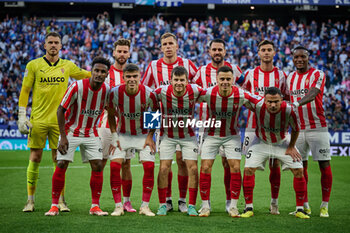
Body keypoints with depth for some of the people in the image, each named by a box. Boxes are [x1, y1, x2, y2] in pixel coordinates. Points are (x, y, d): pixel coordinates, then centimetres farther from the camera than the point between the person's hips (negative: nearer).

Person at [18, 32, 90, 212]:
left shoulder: (68, 66, 8)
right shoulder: (33, 65, 2)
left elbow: (88, 75, 25)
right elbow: (25, 91, 4)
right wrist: (22, 117, -2)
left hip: (59, 120, 1)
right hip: (38, 120, -1)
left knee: (59, 160, 1)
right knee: (35, 158, 0)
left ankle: (60, 200, 8)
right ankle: (30, 200, 8)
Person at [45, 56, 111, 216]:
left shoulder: (106, 90, -8)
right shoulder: (77, 87, -21)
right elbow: (60, 110, -15)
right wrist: (63, 137, -18)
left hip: (91, 134, 3)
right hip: (71, 132, -3)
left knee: (97, 166, -6)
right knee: (61, 165, -10)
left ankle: (95, 206, 3)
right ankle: (54, 205, 0)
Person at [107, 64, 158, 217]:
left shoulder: (148, 93, -20)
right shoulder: (115, 93, -18)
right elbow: (111, 114, 0)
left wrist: (150, 136, -7)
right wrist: (114, 137, -5)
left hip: (143, 134, 0)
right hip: (123, 134, 1)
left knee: (149, 166, -13)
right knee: (115, 165, -14)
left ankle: (145, 206, -1)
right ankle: (118, 206, -4)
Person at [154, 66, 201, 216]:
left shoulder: (194, 91, -19)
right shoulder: (162, 92, -21)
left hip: (188, 135, 1)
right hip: (168, 135, 0)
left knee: (192, 168, -6)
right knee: (164, 168, -7)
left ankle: (191, 206, 5)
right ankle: (162, 205, 6)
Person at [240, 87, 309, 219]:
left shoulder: (288, 110, -31)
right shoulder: (258, 105, -33)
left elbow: (295, 129, -11)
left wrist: (291, 147, -5)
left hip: (282, 142, 0)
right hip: (261, 142, 0)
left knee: (298, 171, -8)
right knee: (248, 169, -12)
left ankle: (300, 209, 5)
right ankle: (248, 208, 0)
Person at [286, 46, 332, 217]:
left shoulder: (318, 75, -6)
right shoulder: (290, 78, 11)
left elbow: (312, 94, -24)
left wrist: (297, 103, -41)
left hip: (317, 127, -5)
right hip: (298, 129, 5)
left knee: (324, 165, -5)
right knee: (300, 166, 5)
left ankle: (325, 205, 2)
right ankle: (304, 205, 13)